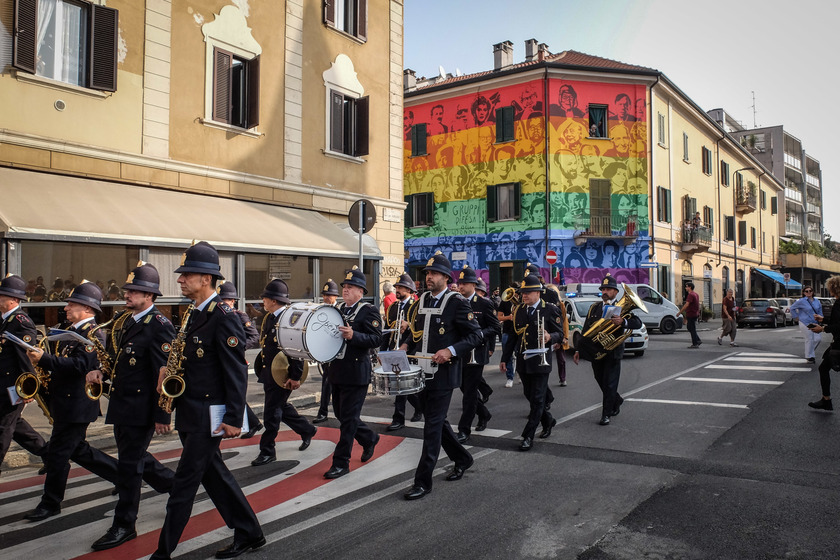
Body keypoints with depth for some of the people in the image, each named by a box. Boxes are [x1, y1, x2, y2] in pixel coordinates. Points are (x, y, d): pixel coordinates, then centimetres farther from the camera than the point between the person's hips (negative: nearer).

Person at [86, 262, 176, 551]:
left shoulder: (160, 326, -17)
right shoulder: (121, 320, 10)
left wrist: (162, 416, -19)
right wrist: (101, 372, 0)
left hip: (141, 407, -9)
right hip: (121, 403, 9)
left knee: (129, 463, 0)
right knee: (134, 457, 18)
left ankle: (124, 526, 14)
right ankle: (178, 486, 38)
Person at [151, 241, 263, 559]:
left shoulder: (224, 317, -17)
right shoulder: (196, 315, 12)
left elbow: (237, 371, -20)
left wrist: (234, 419, -21)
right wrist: (169, 368, 3)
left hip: (209, 416, -10)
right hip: (190, 412, 10)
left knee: (184, 482, 0)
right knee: (214, 476, 15)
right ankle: (249, 534, 27)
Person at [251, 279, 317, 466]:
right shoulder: (268, 318, 10)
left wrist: (296, 377, -22)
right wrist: (261, 366, 19)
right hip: (268, 372, 9)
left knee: (272, 411, -1)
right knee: (282, 407, 19)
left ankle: (267, 451, 11)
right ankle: (307, 430, 38)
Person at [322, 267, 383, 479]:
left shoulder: (369, 311, -9)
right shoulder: (337, 310, 13)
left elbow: (376, 339, -18)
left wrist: (353, 335, -31)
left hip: (356, 372, -8)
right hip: (336, 370, 8)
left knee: (348, 418, -2)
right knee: (341, 414, 16)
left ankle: (341, 462, 7)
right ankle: (369, 439, 38)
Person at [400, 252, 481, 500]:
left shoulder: (457, 302, -10)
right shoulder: (422, 300, 11)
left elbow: (475, 335, -10)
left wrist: (451, 351, -22)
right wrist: (406, 344, 5)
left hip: (443, 373, -7)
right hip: (421, 371, 7)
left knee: (433, 425, -4)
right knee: (436, 421, 17)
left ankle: (423, 481, 3)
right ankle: (462, 459, 38)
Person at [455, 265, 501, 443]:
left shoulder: (484, 304, -6)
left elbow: (496, 328, -7)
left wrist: (478, 335, -22)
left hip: (476, 354, -6)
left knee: (469, 391, -4)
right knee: (466, 388, 15)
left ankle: (464, 431, 2)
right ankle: (484, 414, 39)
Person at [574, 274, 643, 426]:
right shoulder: (594, 308, 9)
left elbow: (638, 323, -15)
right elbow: (586, 330, 9)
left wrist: (623, 322, -35)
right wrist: (579, 350, 3)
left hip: (613, 352, -4)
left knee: (609, 384, -2)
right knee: (601, 382, 15)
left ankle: (606, 414, 10)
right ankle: (617, 401, 41)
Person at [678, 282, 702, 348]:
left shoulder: (690, 295, -19)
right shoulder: (696, 294, 14)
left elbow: (686, 305, -28)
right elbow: (698, 305, 22)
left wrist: (680, 312, -25)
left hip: (691, 315, -10)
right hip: (695, 314, 10)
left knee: (692, 329, -2)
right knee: (689, 328, 18)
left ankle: (695, 344, 3)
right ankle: (698, 340, 17)